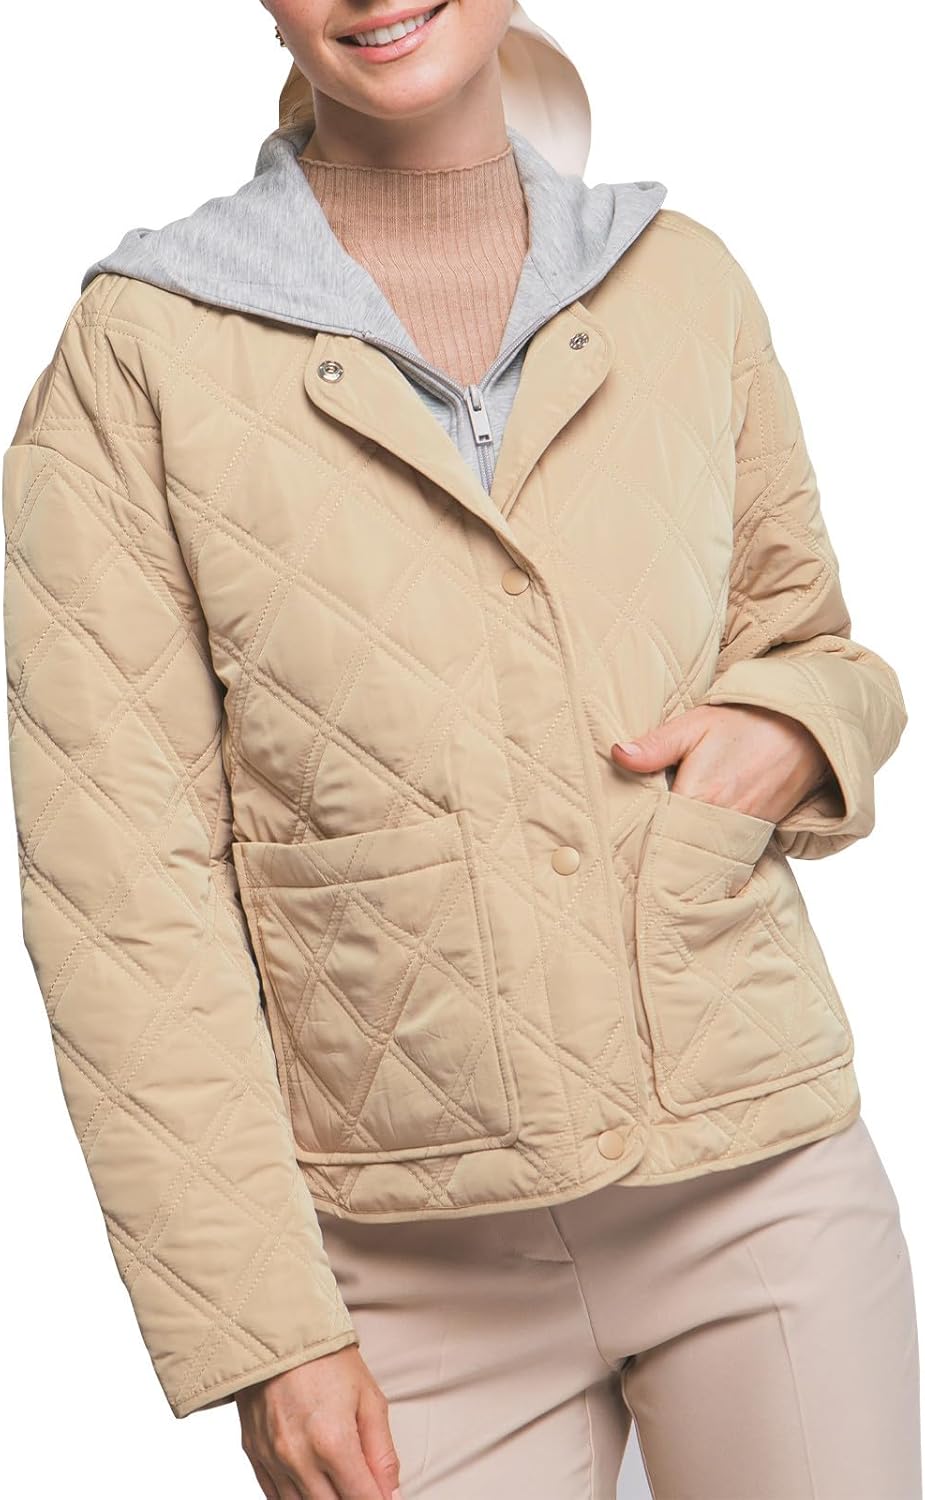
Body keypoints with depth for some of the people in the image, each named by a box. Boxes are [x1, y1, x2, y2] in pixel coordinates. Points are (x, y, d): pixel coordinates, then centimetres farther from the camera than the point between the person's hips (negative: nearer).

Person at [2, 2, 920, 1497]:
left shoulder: (684, 281, 5)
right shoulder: (143, 348, -4)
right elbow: (120, 879, -7)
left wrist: (791, 731, -6)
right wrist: (262, 1331, -9)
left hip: (768, 1189, 2)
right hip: (420, 1270, -2)